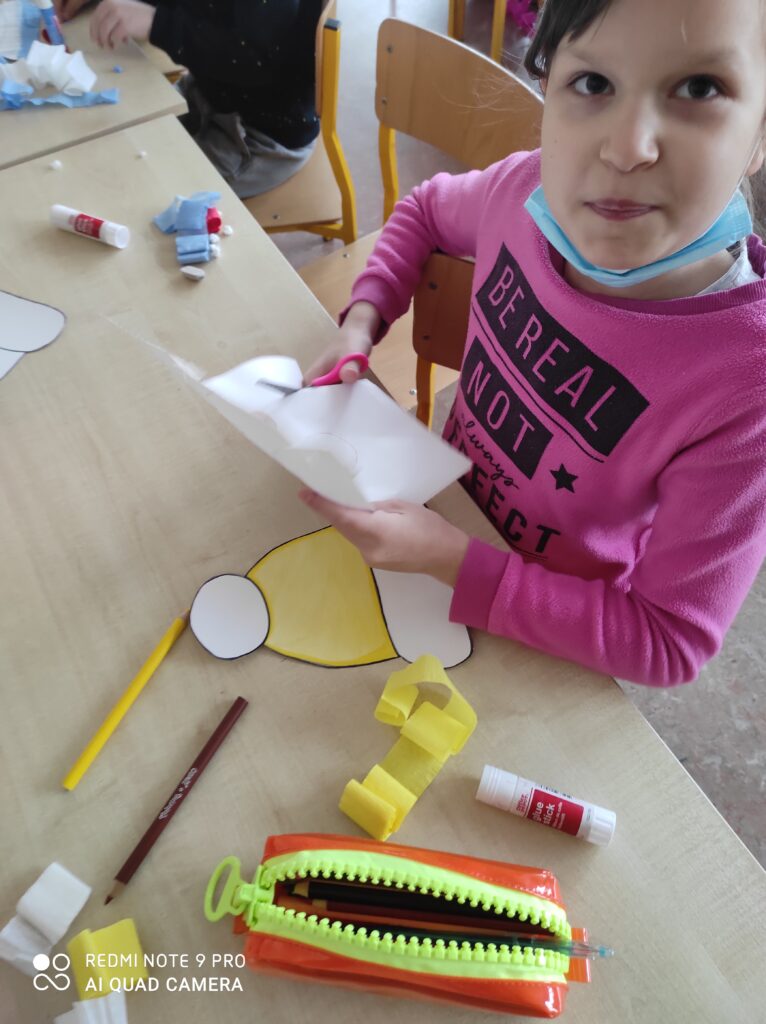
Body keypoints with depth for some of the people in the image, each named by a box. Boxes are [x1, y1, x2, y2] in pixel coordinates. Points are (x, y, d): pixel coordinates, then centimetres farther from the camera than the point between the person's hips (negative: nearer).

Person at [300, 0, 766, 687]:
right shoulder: (529, 188, -20)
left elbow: (671, 644, -24)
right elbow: (425, 210, 5)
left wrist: (453, 562, -32)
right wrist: (362, 320, -11)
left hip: (547, 634, -3)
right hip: (448, 503, 4)